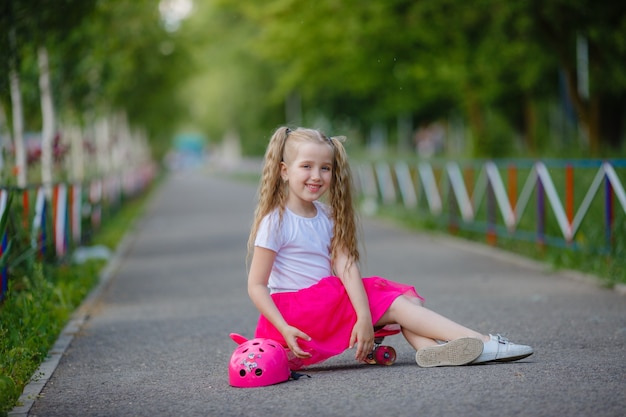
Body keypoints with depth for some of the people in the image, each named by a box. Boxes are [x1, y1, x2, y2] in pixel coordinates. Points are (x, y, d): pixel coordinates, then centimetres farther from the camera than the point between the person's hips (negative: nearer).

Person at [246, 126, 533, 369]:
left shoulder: (326, 215, 10)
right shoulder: (275, 221, -11)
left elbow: (345, 265, -6)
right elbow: (256, 286, -14)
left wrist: (364, 317, -20)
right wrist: (284, 330, -26)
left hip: (327, 301, 7)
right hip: (297, 310, -7)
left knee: (404, 297, -9)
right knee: (395, 305, -13)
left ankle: (432, 349, -40)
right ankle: (484, 343, -18)